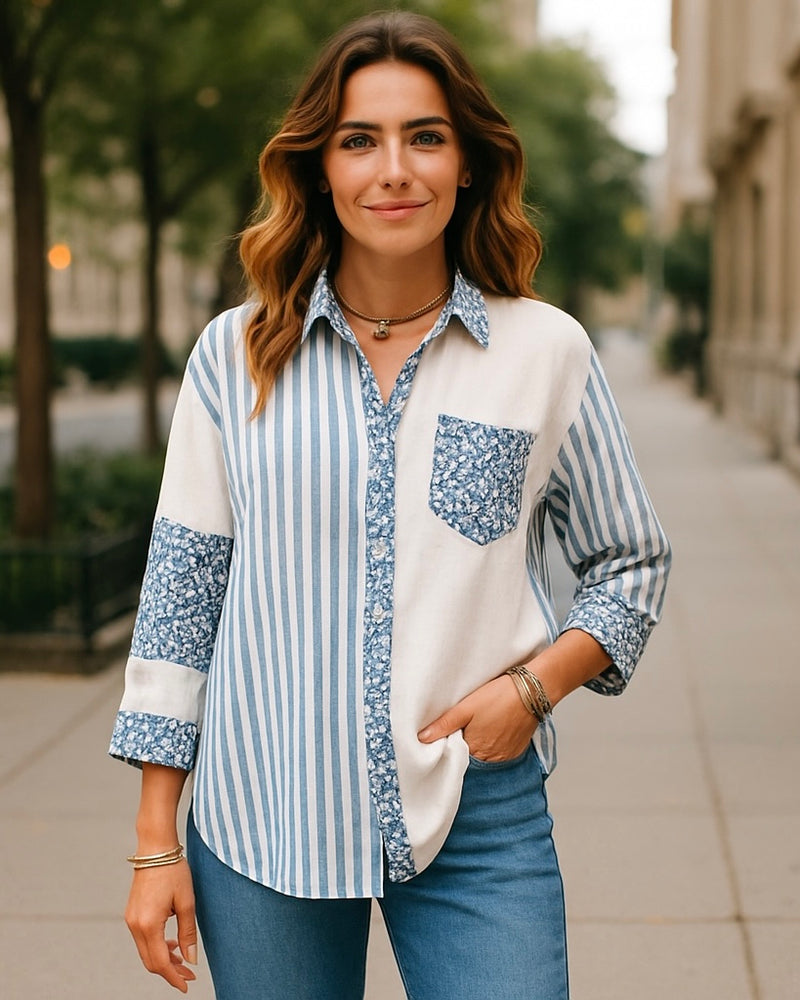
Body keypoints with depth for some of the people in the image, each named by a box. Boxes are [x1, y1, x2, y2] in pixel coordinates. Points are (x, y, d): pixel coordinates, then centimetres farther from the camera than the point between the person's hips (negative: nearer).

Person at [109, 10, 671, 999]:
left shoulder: (547, 352, 1)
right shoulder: (236, 354, 2)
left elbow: (632, 564, 12)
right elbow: (182, 588, 4)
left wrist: (537, 683, -7)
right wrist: (156, 844, 3)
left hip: (479, 826, 0)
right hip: (262, 823, 1)